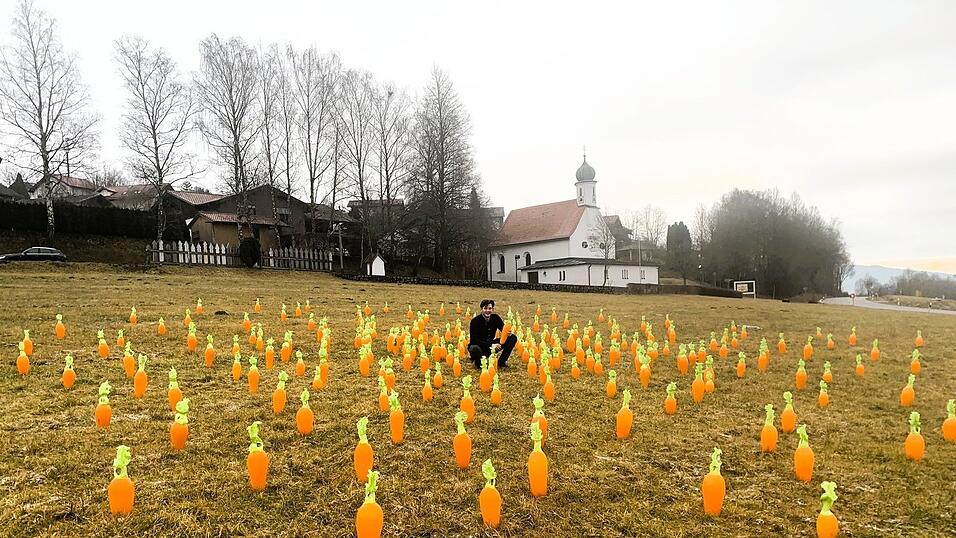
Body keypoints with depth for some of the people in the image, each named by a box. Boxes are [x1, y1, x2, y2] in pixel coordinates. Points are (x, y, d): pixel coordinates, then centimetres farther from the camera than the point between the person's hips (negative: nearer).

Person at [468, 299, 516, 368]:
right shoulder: (475, 321, -20)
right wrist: (490, 345, -33)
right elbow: (474, 340, -24)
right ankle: (478, 362, -7)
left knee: (513, 338, -10)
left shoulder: (495, 318, -7)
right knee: (475, 348, -42)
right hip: (478, 345, -5)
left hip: (491, 345, 5)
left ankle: (501, 361, 1)